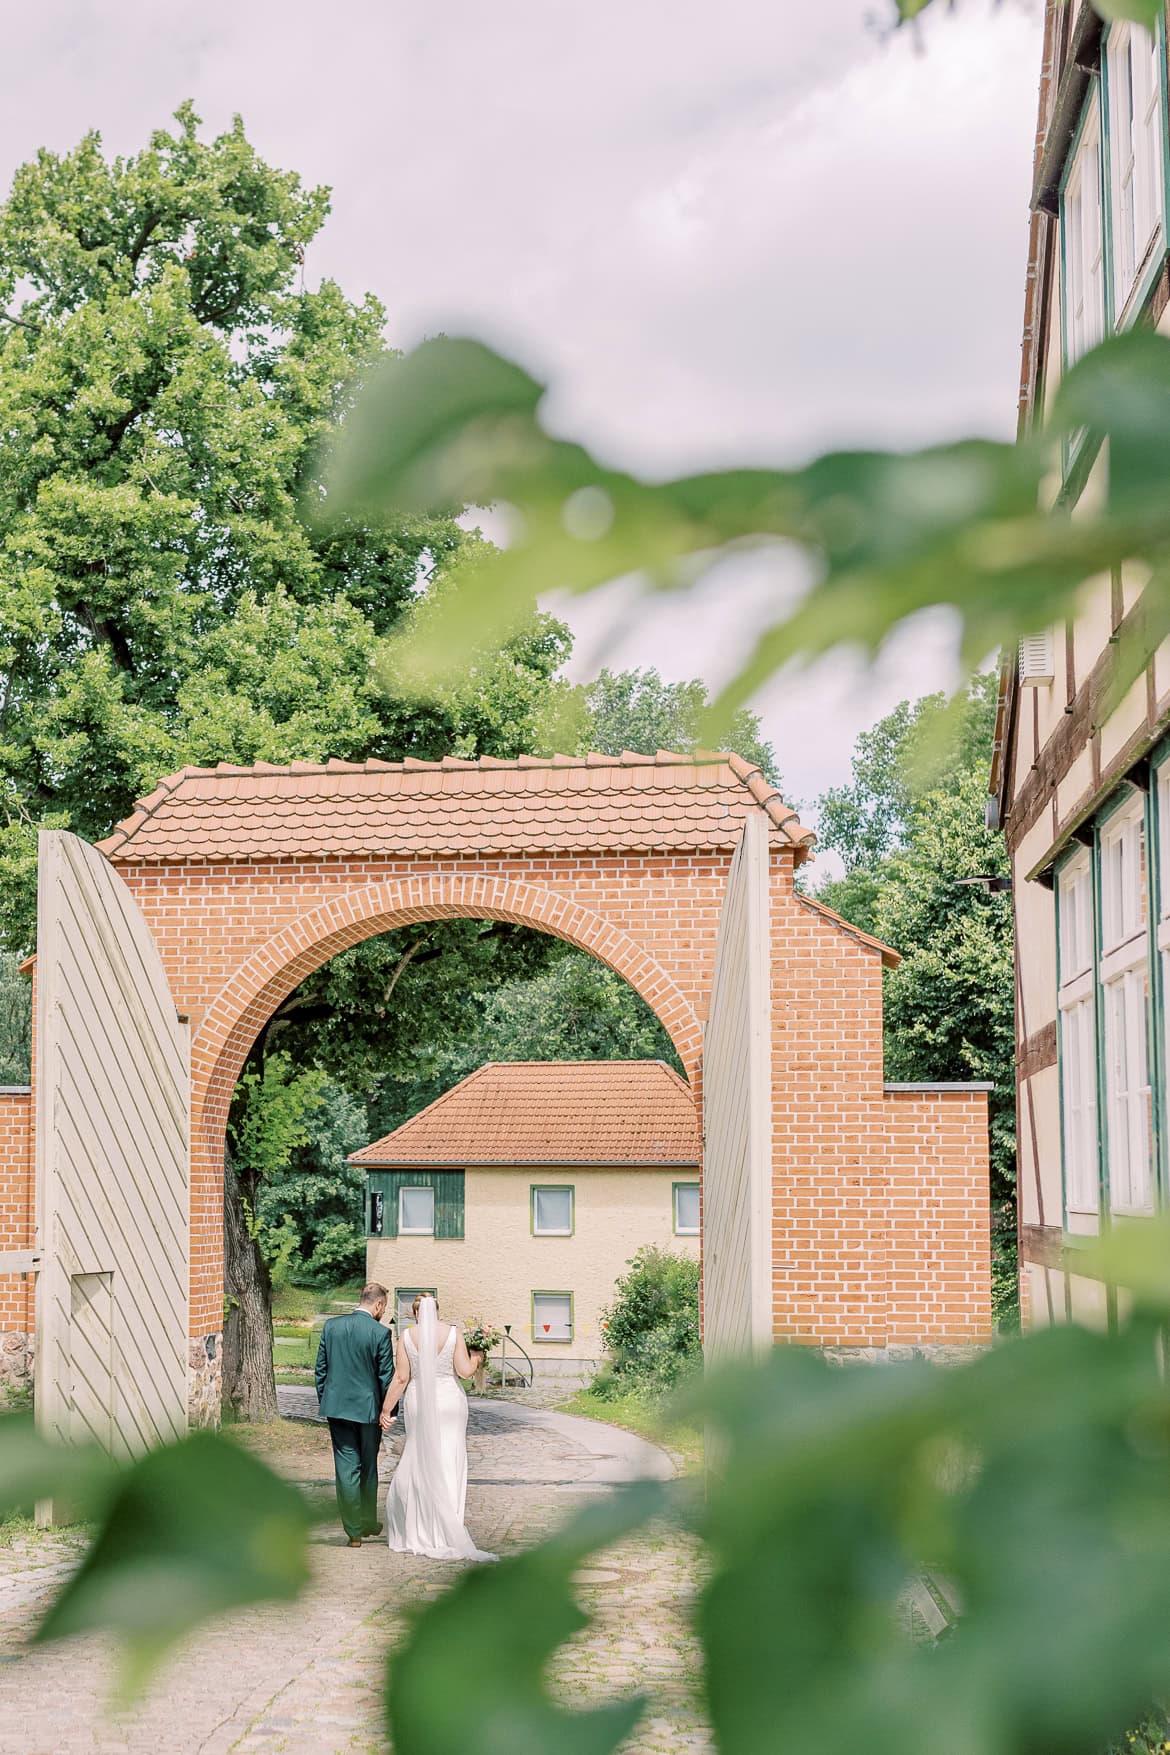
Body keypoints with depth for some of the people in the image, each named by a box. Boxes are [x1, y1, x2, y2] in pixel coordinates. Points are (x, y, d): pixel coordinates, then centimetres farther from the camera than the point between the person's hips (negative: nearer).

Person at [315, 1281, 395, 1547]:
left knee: (346, 1468, 3)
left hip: (336, 1406, 3)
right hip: (367, 1408, -2)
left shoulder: (331, 1326, 1)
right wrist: (388, 1411, 2)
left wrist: (324, 1401, 15)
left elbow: (321, 1368, 6)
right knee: (368, 1468, 14)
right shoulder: (381, 1333, -11)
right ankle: (368, 1524, 26)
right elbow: (386, 1376, -8)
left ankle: (354, 1531, 2)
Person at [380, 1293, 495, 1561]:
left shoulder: (408, 1336, -3)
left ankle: (420, 1532, 10)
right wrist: (476, 1358, 14)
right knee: (449, 1465, 4)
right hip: (450, 1402, 0)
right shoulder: (453, 1333, -3)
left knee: (420, 1463, 9)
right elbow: (465, 1371, -7)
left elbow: (401, 1377, -4)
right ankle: (447, 1534, 4)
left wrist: (386, 1410, 2)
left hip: (418, 1403, 0)